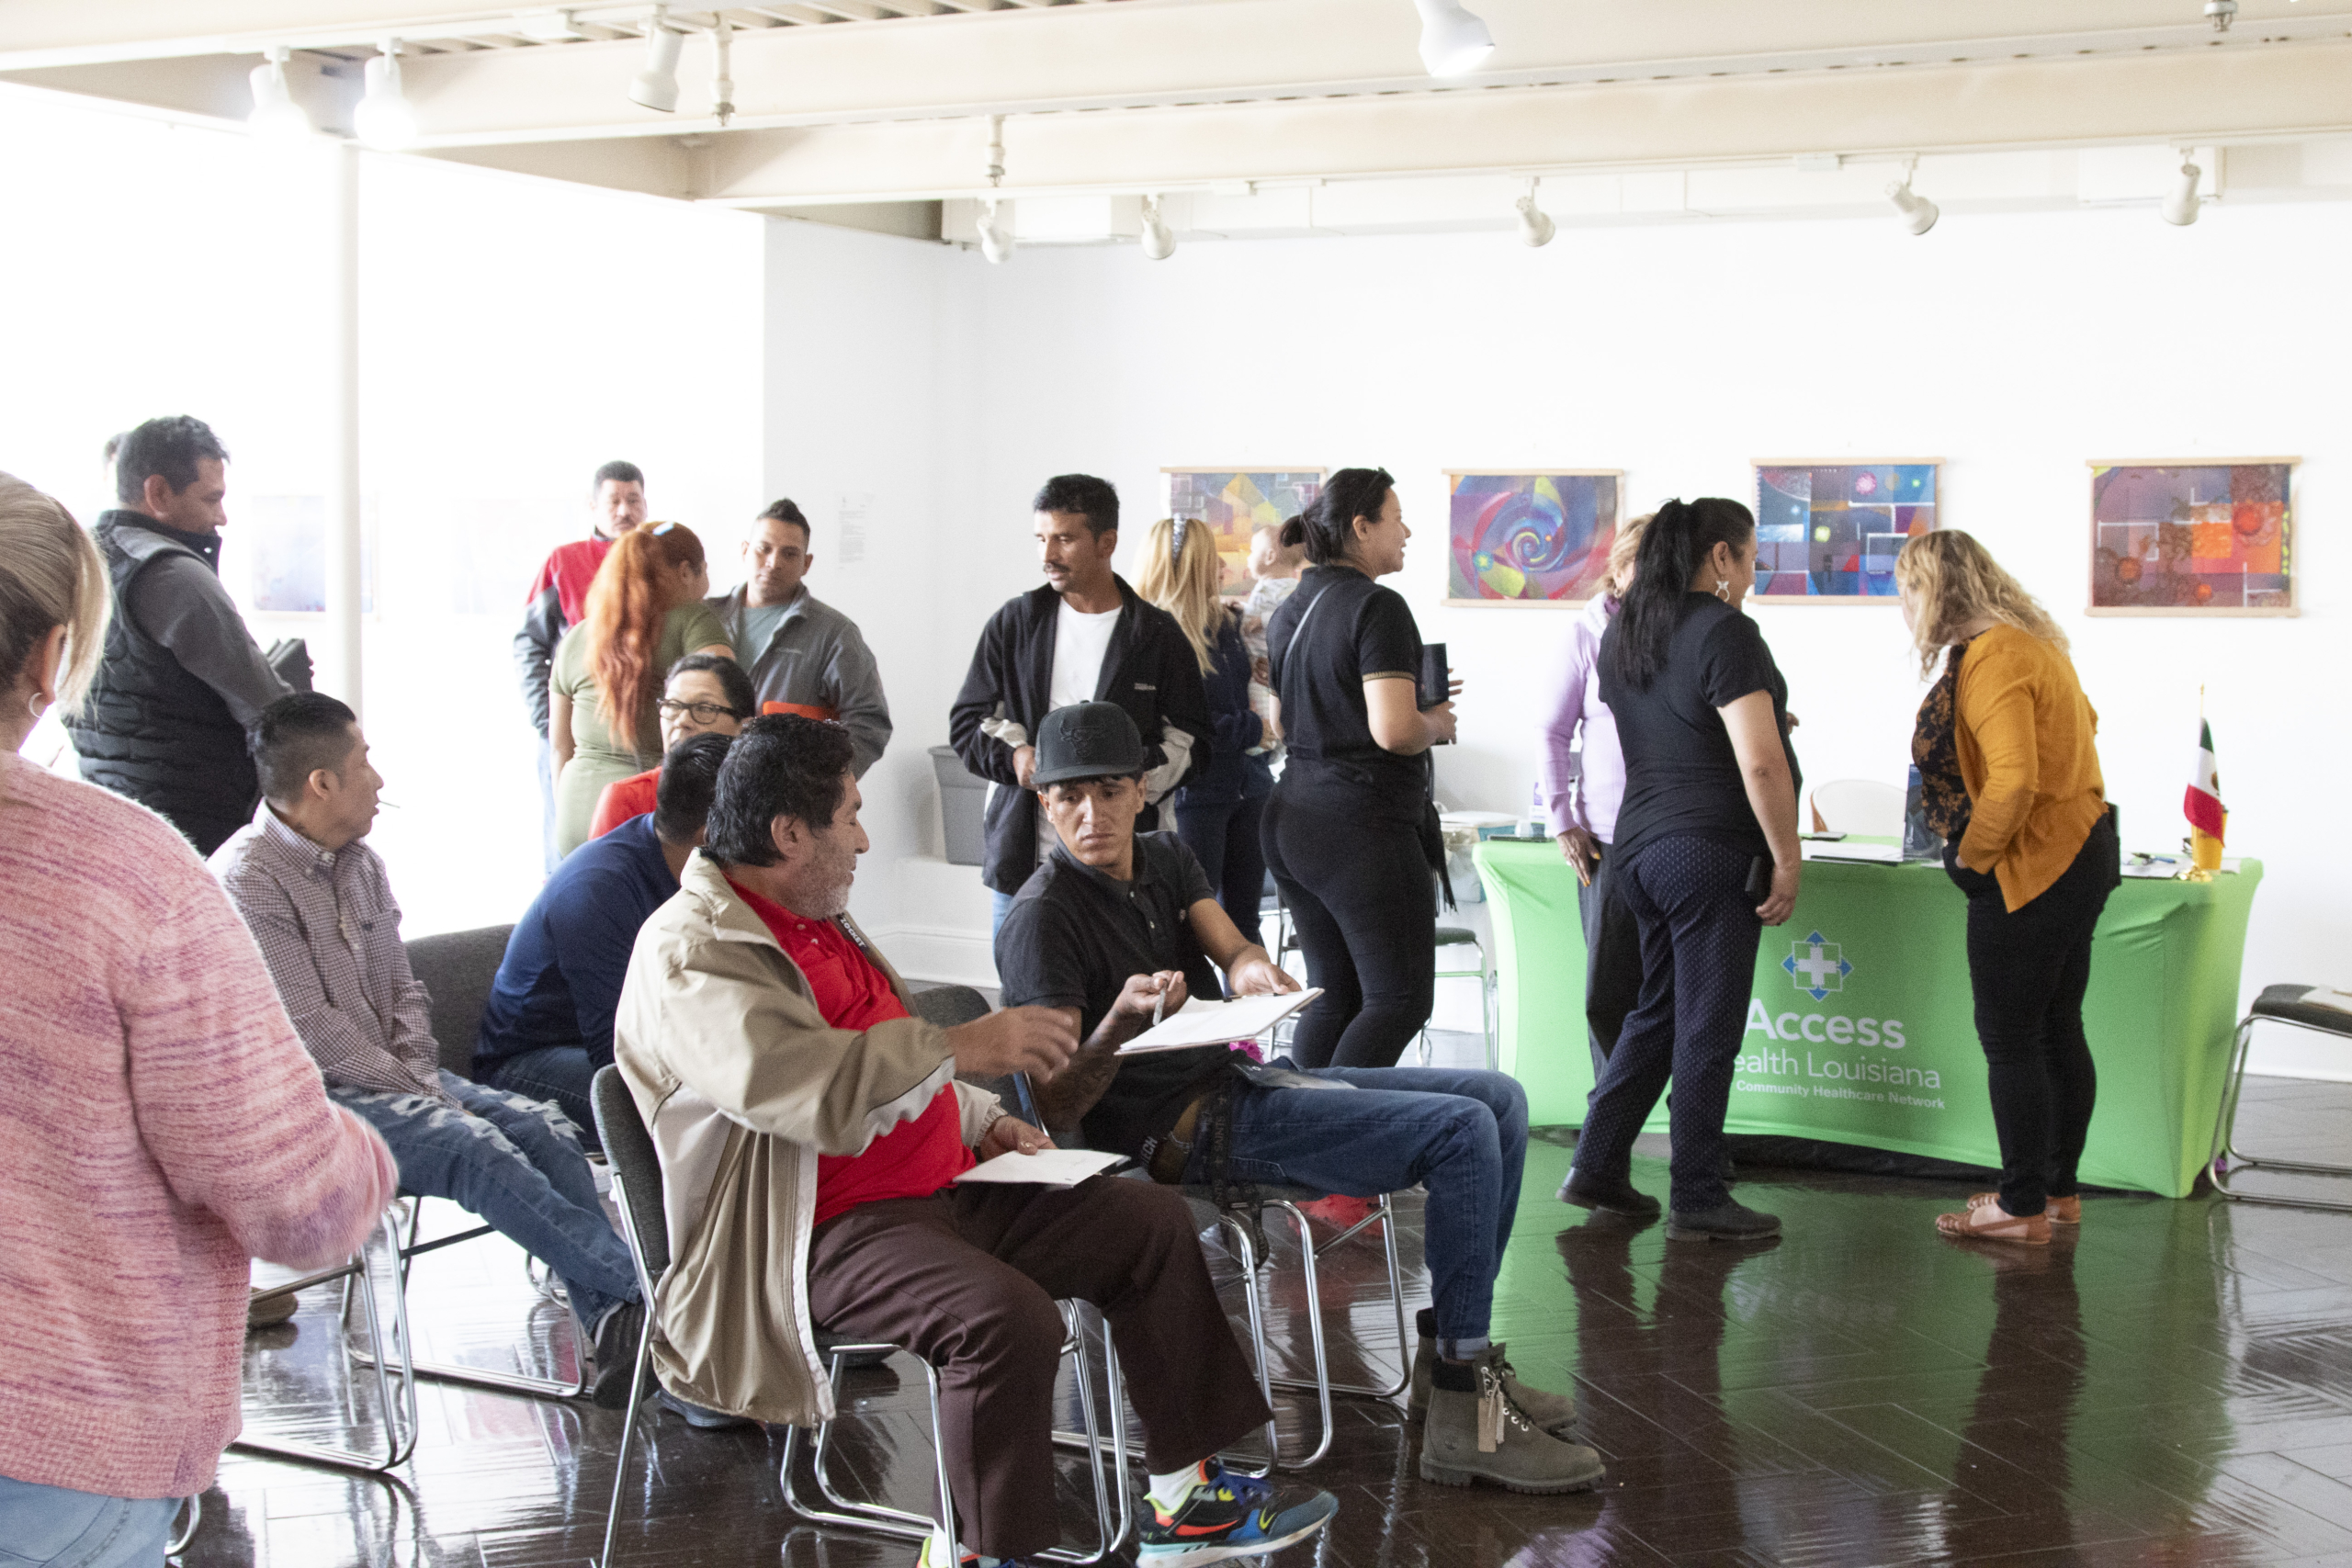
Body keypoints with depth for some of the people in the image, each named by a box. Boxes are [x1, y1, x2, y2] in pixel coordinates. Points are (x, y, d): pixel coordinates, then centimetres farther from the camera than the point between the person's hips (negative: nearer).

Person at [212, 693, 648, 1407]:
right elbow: (311, 1033, -17)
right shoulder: (246, 881, -13)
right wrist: (419, 1100, -15)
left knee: (545, 1128, -16)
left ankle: (613, 1326, -27)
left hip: (393, 1079, 8)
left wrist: (423, 1076, -3)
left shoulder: (360, 863, 13)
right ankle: (640, 1290, -33)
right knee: (474, 1146, -30)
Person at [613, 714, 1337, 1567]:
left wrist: (984, 1122, 14)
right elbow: (814, 1088, -30)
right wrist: (964, 1046, -20)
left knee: (1150, 1222, 4)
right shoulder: (690, 954, -16)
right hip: (819, 1235, -10)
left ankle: (1182, 1497, 10)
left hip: (938, 1189, 10)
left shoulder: (817, 921, 17)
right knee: (1006, 1317, -34)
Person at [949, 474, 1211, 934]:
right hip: (1021, 859, 2)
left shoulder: (1157, 635, 6)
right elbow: (966, 723, 10)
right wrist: (1015, 757, -12)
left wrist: (1143, 775, -15)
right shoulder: (1014, 623, 10)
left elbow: (1190, 740, 6)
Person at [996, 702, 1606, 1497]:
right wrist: (1121, 1020, -38)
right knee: (1462, 1133, -20)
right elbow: (1058, 1107, -19)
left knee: (1500, 1100, 6)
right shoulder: (1041, 919, -13)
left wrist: (1254, 968, -27)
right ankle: (1464, 1416, -17)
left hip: (1245, 1075, 9)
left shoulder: (1164, 856, 13)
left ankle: (1449, 1350, 11)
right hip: (1190, 1129, -9)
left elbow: (1230, 948, -3)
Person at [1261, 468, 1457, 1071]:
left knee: (1332, 995, 14)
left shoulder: (1289, 611, 14)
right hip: (1363, 827, -9)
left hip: (1293, 818, 9)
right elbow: (1393, 731, -24)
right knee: (1400, 999, -2)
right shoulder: (1378, 607, -13)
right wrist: (1435, 723, -2)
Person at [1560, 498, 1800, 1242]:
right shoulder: (1724, 632, -14)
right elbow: (1760, 763, -20)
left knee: (1657, 1011, 18)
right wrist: (1786, 857, -13)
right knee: (1707, 1027, -1)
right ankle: (1698, 1202, 6)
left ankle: (1597, 1167, 19)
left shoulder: (1624, 631, 13)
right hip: (1711, 851, -8)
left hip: (1639, 841, 8)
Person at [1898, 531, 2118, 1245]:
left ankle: (2024, 1209, 2)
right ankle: (2059, 1190, 25)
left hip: (2031, 866, -10)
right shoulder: (2034, 642, 12)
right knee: (2058, 1030, 16)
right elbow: (2083, 723, 24)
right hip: (2079, 851, 10)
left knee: (2010, 1039, -3)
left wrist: (1971, 854, -15)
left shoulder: (1990, 657, -20)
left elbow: (2012, 782, -29)